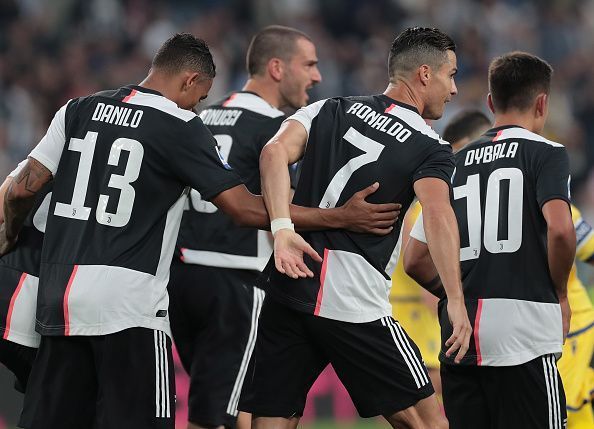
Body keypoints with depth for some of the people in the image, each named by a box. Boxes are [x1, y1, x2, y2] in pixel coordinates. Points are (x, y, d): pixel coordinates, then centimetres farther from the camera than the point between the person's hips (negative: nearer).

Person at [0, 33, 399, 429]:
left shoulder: (79, 110, 10)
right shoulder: (181, 128, -5)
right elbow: (246, 209, -7)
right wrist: (340, 218, 0)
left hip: (60, 294, 6)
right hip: (127, 307, -6)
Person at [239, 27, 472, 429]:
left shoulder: (330, 110, 15)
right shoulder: (431, 149, 1)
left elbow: (275, 152, -4)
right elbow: (439, 213, -19)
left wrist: (282, 229, -13)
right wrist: (456, 302, -26)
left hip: (286, 289, 4)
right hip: (355, 304, -4)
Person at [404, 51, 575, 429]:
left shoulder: (454, 164, 16)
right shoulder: (546, 153, 0)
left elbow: (416, 261, 14)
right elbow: (560, 229, -17)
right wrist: (560, 294, -1)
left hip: (458, 337, 5)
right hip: (523, 335, -5)